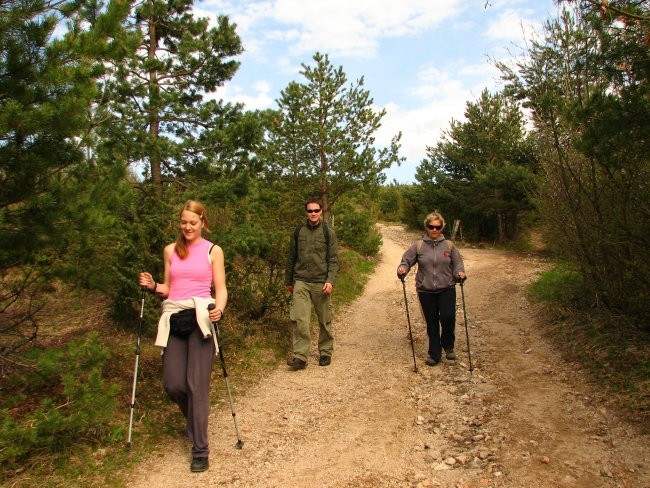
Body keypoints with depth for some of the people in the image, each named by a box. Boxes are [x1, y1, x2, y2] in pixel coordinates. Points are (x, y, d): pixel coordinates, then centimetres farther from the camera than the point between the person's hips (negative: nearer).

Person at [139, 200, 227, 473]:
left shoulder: (213, 251, 5)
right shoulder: (171, 250, 13)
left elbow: (220, 289, 2)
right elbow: (167, 289, 18)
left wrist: (219, 309, -18)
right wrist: (153, 286, -3)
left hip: (200, 318, -3)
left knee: (197, 384, -6)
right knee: (173, 384, -1)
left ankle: (200, 450, 6)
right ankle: (195, 417, 34)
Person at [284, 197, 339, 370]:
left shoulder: (328, 232, 2)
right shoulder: (298, 231, 8)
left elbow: (333, 259, -2)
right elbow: (291, 258, 15)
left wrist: (330, 281, -14)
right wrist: (288, 281, 17)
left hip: (321, 283, -1)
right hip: (301, 282, 1)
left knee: (324, 320, 8)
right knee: (299, 319, -9)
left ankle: (325, 352, 24)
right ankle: (300, 356, -5)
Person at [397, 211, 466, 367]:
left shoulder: (449, 245, 2)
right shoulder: (418, 245, -1)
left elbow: (457, 263, 8)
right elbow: (406, 260, 1)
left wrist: (460, 272, -12)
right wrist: (402, 269, -20)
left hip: (446, 289, 0)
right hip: (426, 291, 0)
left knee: (448, 317, -14)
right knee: (431, 323, 8)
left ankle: (448, 346, 14)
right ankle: (434, 354, 23)